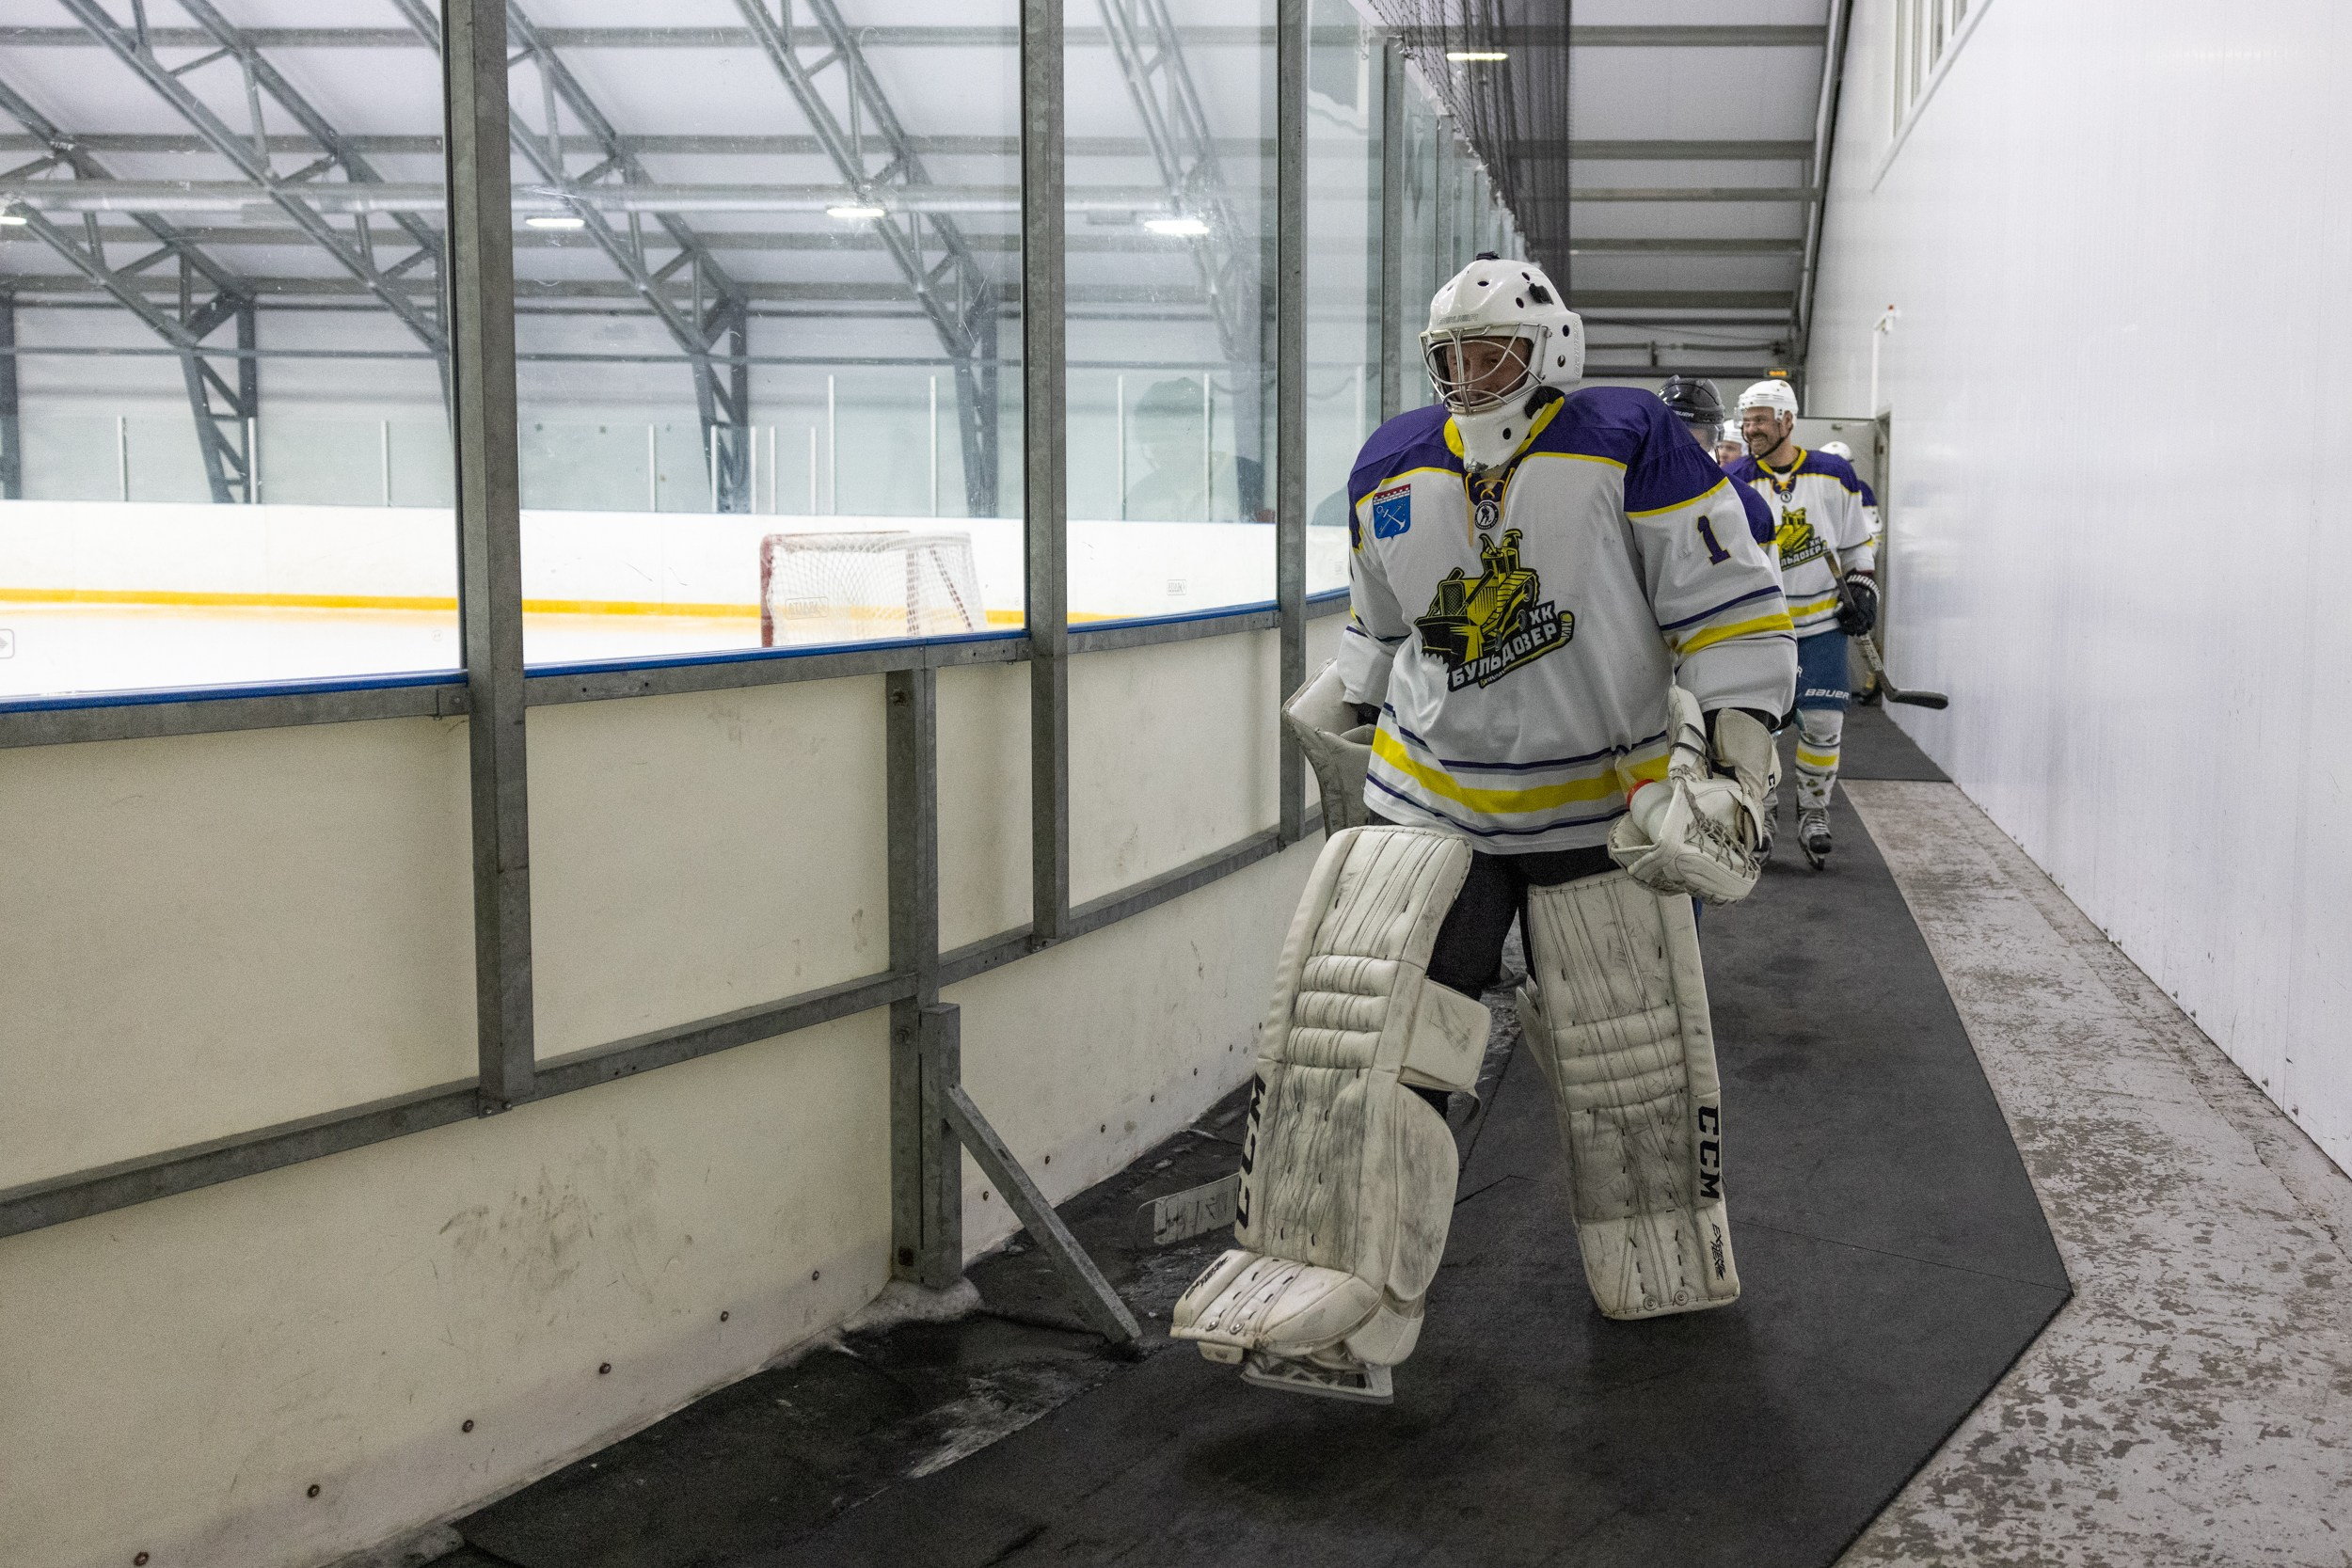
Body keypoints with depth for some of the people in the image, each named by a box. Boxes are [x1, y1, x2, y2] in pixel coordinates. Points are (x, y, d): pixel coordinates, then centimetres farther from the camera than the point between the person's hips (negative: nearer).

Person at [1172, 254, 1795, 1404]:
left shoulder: (1630, 445, -10)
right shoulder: (1392, 470, 6)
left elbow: (1732, 606, -10)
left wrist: (1728, 758, -16)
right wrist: (1348, 729, 24)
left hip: (1601, 814, -3)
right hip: (1427, 798, 3)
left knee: (1636, 1059, 9)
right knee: (1351, 1014, -13)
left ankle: (1665, 1270, 35)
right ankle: (1332, 1309, -10)